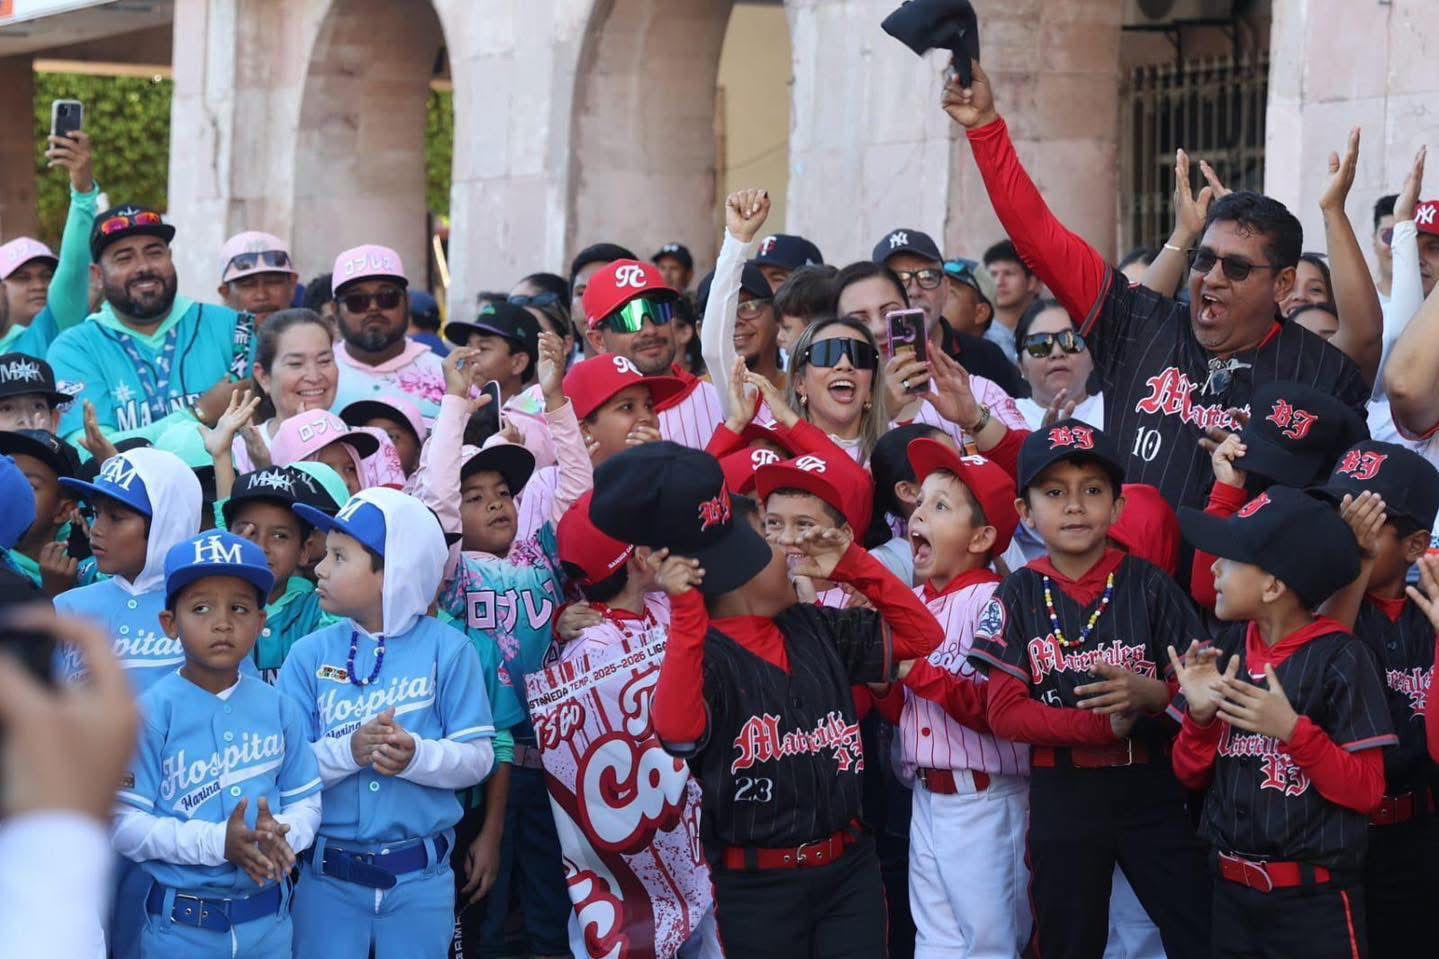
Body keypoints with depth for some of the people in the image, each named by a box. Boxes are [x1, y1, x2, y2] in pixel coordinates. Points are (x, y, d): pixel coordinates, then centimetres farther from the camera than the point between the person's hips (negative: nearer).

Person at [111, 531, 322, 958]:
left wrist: (282, 835, -18)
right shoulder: (153, 713, -10)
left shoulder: (280, 710, 1)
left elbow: (306, 801, 5)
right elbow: (125, 826, -13)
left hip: (269, 919, 3)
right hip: (181, 924, -3)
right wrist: (217, 842, -24)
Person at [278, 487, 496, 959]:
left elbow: (478, 757, -6)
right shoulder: (311, 654, -2)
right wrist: (348, 751, -24)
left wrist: (418, 756, -24)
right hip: (327, 876, 1)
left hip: (421, 876, -1)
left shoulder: (448, 650, -5)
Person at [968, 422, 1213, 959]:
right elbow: (1004, 713, -7)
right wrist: (1105, 725, -18)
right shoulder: (1019, 596, -1)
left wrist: (1152, 695, -24)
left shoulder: (1148, 584, -2)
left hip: (1151, 789, -1)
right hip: (1062, 795, 1)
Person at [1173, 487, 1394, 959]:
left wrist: (1293, 730, -24)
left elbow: (1366, 792, -13)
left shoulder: (1341, 659, -11)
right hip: (1231, 890, 5)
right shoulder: (1225, 648, 3)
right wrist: (1200, 715, -11)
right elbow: (1191, 775, 7)